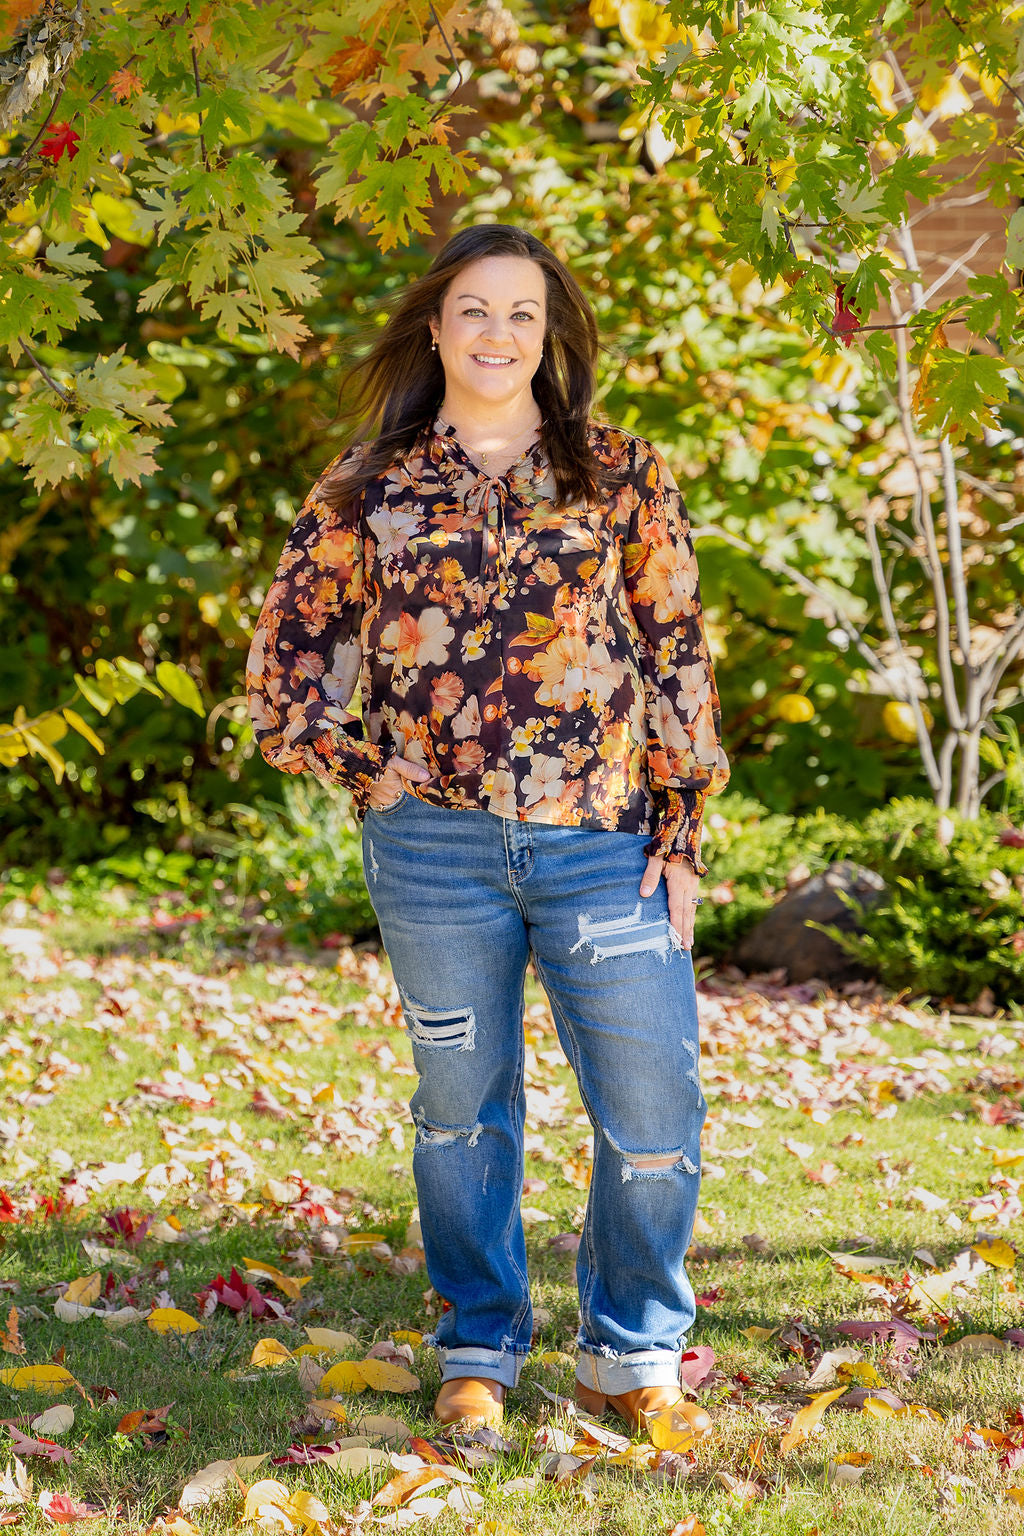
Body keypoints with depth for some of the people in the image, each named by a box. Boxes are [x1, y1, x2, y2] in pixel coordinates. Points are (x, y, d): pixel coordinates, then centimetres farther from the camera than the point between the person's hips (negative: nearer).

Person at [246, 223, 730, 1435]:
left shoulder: (622, 474, 6)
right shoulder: (368, 489, 6)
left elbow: (679, 657, 6)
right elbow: (286, 664, 12)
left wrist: (682, 830, 1)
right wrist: (377, 776, 3)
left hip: (605, 839, 0)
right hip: (436, 847, 0)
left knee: (653, 1113, -2)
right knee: (463, 1107, 10)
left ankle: (631, 1348, 18)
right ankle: (479, 1347, 27)